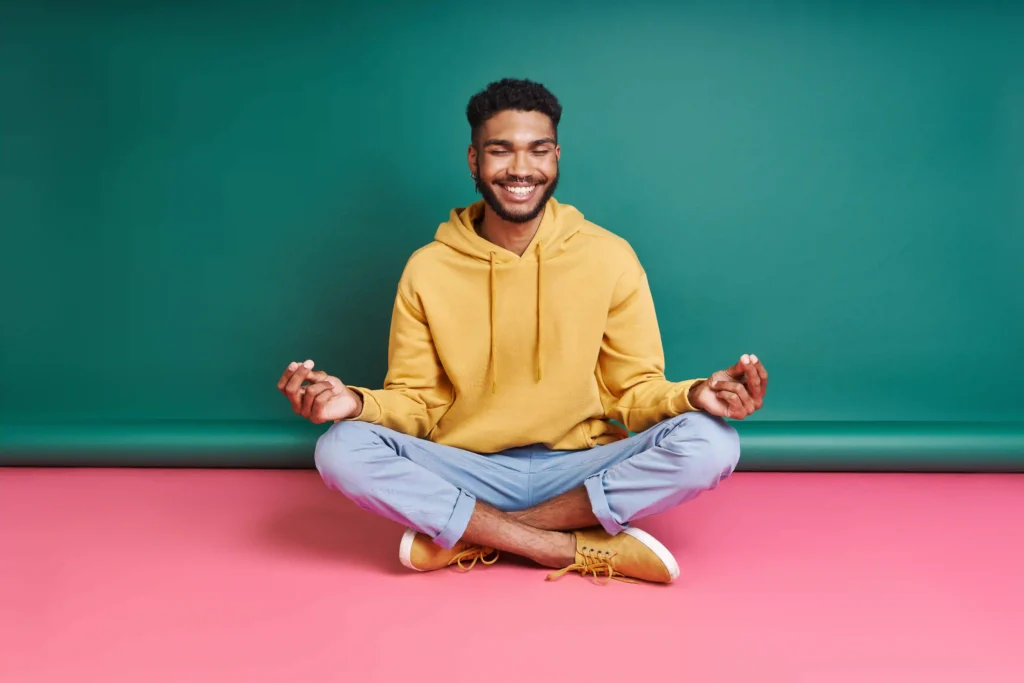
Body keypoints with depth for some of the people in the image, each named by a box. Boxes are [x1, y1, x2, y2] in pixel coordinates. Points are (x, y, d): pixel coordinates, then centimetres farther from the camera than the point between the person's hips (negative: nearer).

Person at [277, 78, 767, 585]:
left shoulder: (609, 257, -1)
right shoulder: (427, 269, 0)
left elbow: (635, 391, 1)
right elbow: (415, 402, 3)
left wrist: (692, 395, -22)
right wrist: (358, 403, -20)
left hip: (580, 471, 0)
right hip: (468, 474, 0)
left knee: (710, 442, -27)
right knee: (342, 448, -26)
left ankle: (466, 535, -20)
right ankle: (580, 549, -24)